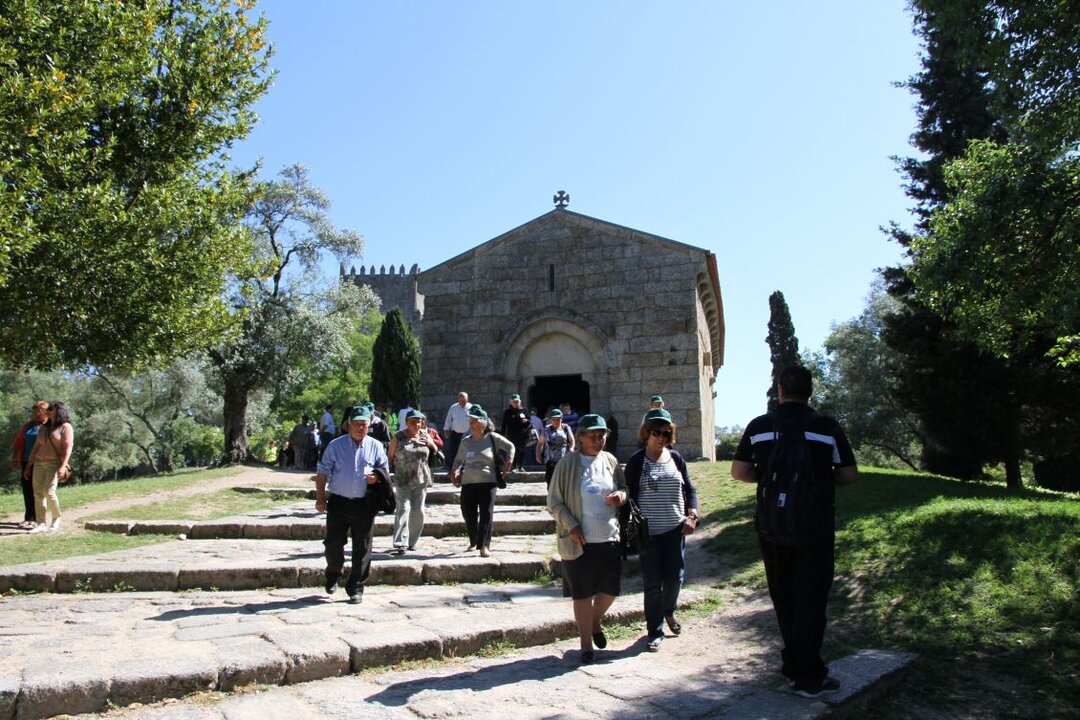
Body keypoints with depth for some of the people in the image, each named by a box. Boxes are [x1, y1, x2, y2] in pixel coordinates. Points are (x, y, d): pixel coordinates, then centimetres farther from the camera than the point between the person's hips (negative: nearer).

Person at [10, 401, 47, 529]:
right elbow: (18, 442, 15)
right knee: (27, 491, 7)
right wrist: (15, 458, 6)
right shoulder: (27, 425, 14)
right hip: (27, 462, 5)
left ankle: (36, 519, 3)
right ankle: (28, 518, 15)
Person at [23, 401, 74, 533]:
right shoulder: (43, 428, 20)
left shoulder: (65, 427, -2)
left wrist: (63, 466, -20)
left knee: (49, 492, -16)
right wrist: (28, 466, 16)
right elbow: (36, 448, 21)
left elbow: (68, 448, -11)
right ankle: (41, 524, 2)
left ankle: (56, 520, 1)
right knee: (38, 493, -1)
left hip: (54, 463, -7)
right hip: (39, 463, 7)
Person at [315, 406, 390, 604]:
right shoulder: (335, 445, 3)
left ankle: (355, 588, 15)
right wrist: (320, 498, -3)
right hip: (338, 502, -1)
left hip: (365, 505, 1)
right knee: (333, 543, 3)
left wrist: (377, 476, -10)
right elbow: (322, 473, 4)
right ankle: (333, 575, 32)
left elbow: (384, 469, 13)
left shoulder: (376, 446, 7)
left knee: (362, 548, 3)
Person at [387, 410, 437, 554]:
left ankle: (412, 541, 22)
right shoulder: (398, 437, -1)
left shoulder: (425, 435, 8)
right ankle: (400, 544, -15)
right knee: (403, 509, -14)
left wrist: (431, 443, 2)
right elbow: (390, 456, 7)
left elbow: (436, 452, 19)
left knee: (418, 511, 7)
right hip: (403, 480, -4)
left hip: (421, 480, 4)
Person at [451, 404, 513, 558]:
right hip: (468, 483, 3)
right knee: (468, 514, 8)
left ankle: (484, 546, -3)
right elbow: (458, 460, 18)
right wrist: (455, 471, 0)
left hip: (487, 483, -3)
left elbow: (510, 446, 12)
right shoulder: (465, 441, 7)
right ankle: (473, 542, 30)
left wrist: (509, 461, 1)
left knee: (486, 514, -6)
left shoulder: (492, 438, -1)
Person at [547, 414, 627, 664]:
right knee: (582, 594, 6)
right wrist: (571, 526, -16)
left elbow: (624, 488, 18)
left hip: (610, 539, 4)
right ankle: (586, 645, 23)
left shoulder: (610, 461, 5)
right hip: (579, 541, -4)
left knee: (610, 589, 12)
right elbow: (554, 502, -5)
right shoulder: (568, 463, -8)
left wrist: (621, 495, -5)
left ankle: (596, 623, 42)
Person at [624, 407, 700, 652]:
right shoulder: (636, 461, -3)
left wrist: (692, 515, -3)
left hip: (675, 530, 3)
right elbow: (629, 496, -2)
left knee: (675, 577, 7)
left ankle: (669, 611, 39)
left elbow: (690, 490, 11)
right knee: (652, 583, 2)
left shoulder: (676, 458, 6)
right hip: (648, 532, -3)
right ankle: (654, 632, 17)